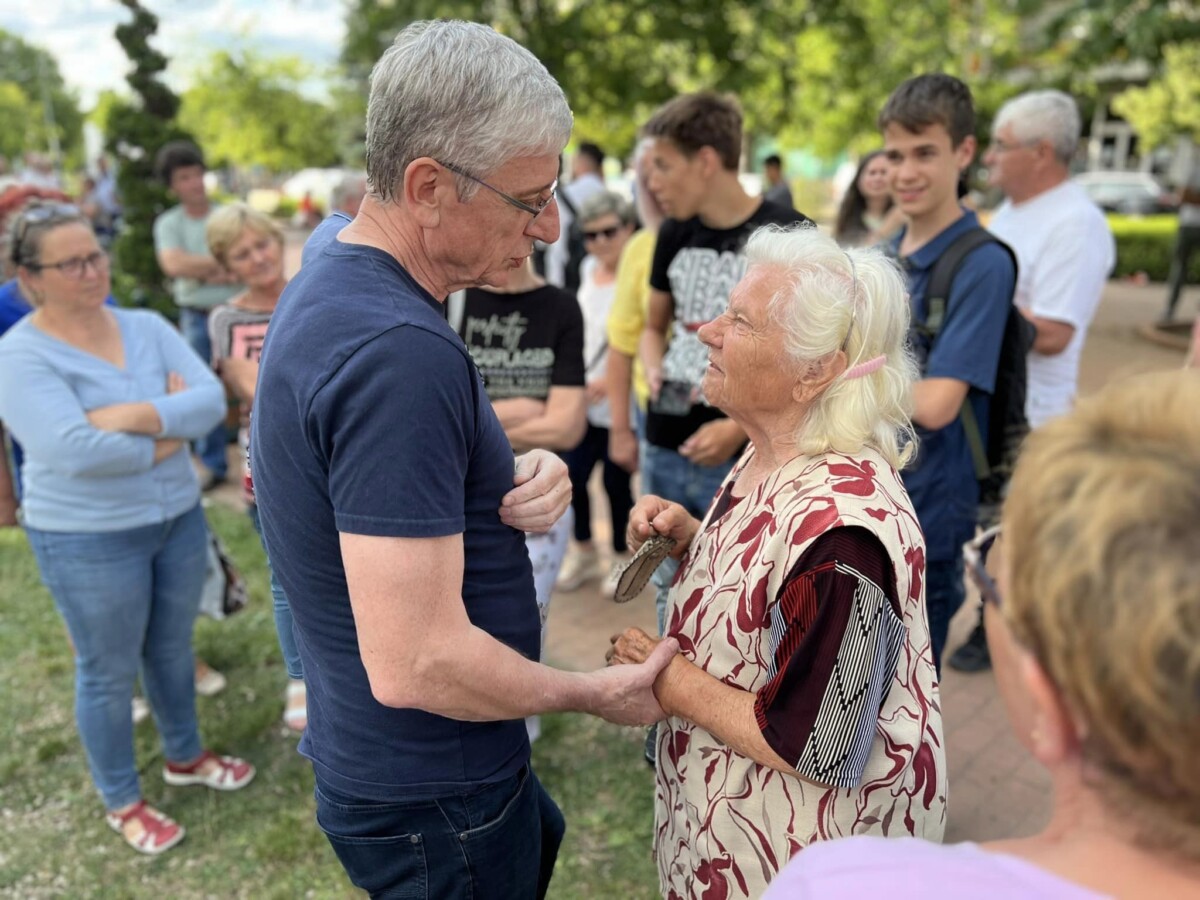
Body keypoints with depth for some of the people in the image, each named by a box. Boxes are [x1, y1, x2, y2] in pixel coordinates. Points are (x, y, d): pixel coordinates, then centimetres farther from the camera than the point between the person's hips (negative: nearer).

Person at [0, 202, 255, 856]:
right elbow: (73, 450, -28)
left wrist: (133, 416, -24)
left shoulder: (147, 327, -1)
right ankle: (121, 801, 33)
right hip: (89, 541, -5)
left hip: (179, 519, 5)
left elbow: (211, 400, -11)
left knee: (172, 648, 22)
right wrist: (167, 434, -16)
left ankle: (185, 757, 45)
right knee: (109, 671, 12)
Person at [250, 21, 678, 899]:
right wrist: (599, 693, -16)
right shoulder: (397, 350, -31)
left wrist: (517, 480, -8)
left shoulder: (337, 272, 0)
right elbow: (415, 663, -32)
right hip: (432, 795, -9)